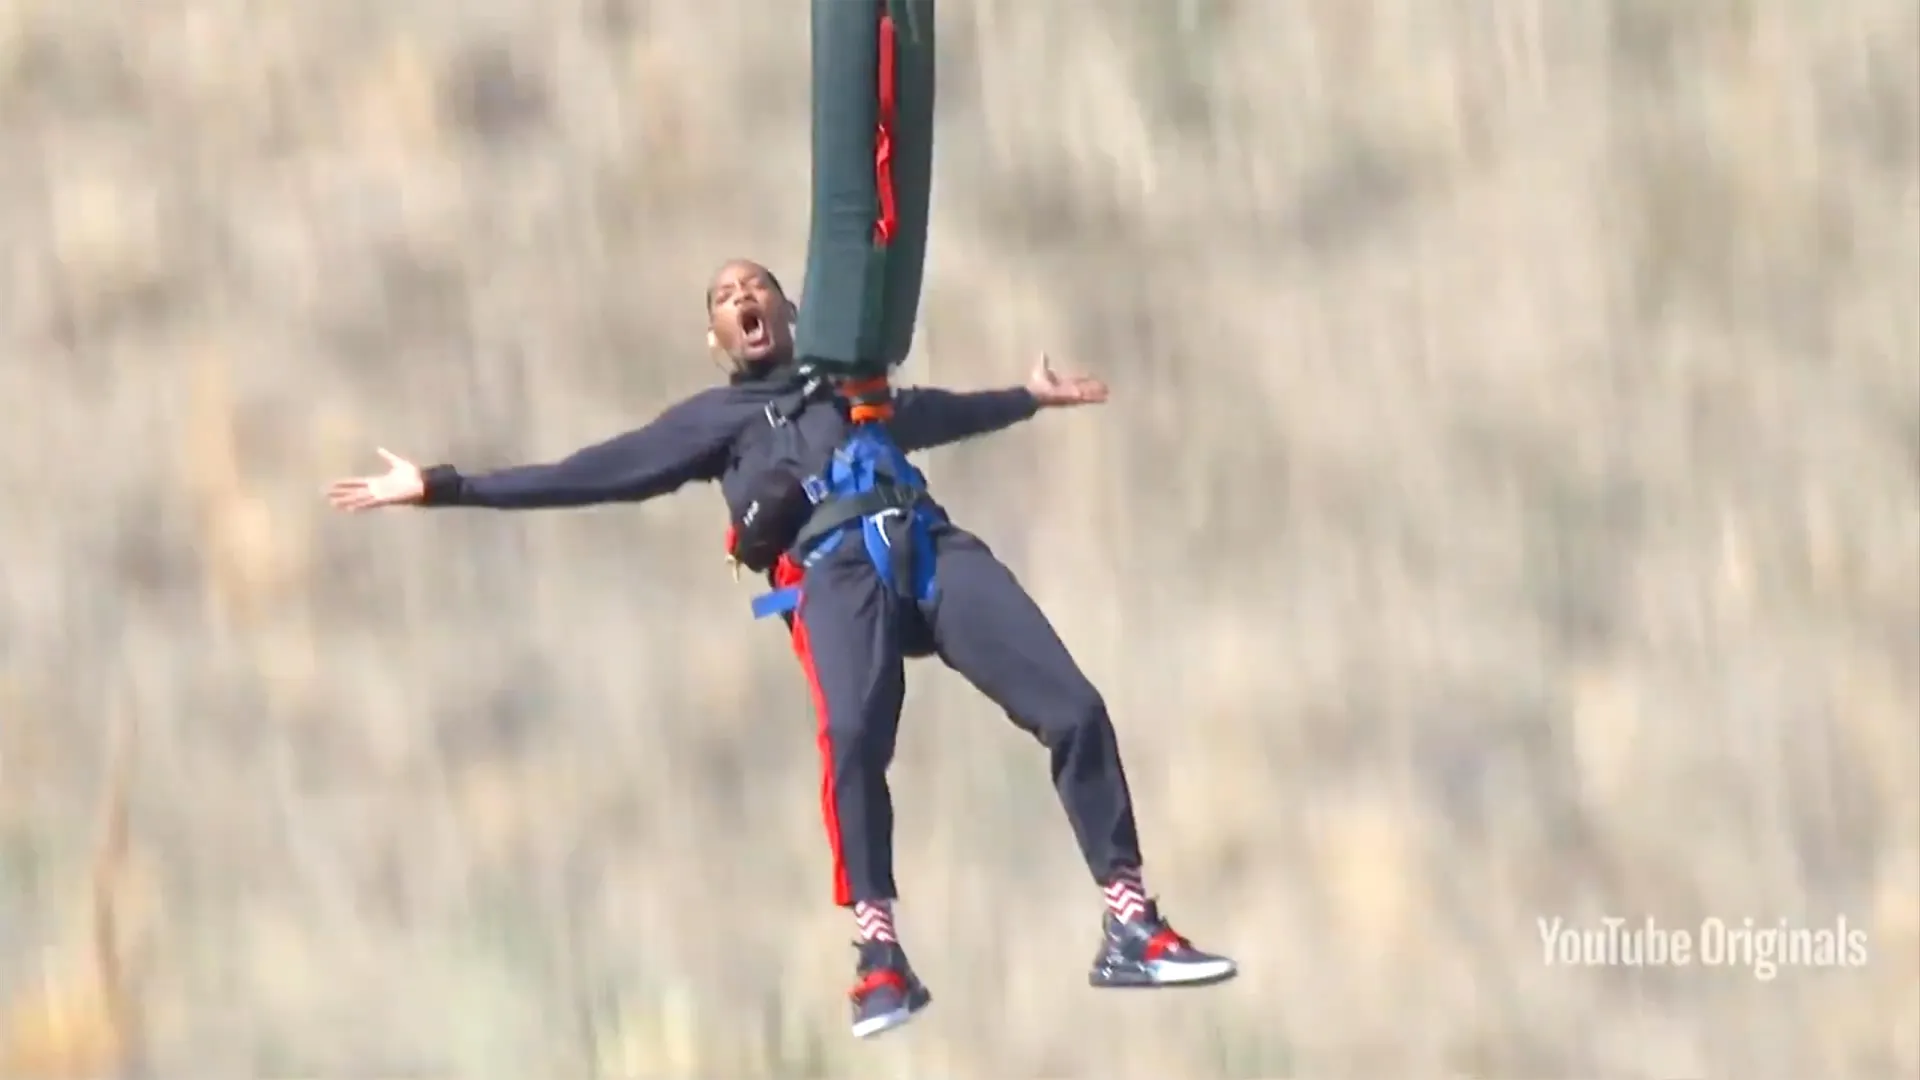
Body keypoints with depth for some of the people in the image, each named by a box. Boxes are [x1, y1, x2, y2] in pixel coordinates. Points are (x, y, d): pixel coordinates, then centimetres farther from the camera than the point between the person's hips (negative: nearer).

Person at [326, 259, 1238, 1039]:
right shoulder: (709, 419, 26)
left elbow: (934, 415, 54)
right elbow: (588, 475, 23)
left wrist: (1027, 398, 67)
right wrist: (442, 488, 18)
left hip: (934, 547, 3)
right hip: (837, 572, -3)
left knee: (1074, 709, -14)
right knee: (853, 737, -34)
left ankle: (1129, 928, -10)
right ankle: (881, 958, -31)